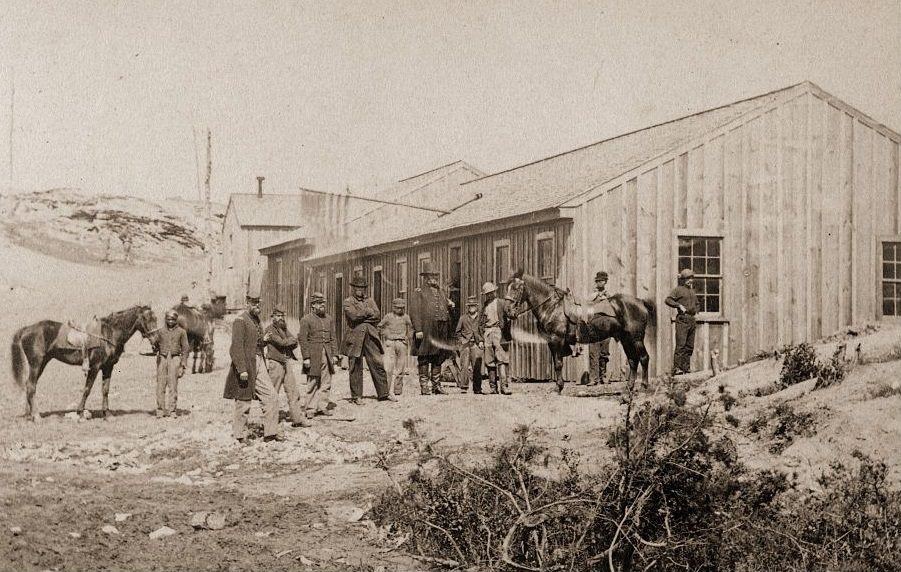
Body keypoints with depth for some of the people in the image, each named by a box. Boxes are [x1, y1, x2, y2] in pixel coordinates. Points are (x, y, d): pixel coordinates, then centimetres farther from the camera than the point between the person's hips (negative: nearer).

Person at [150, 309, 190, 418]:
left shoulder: (181, 332, 5)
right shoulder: (160, 331, 10)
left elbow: (185, 349, 4)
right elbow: (155, 347, 10)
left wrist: (183, 366, -3)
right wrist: (153, 344, -14)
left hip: (175, 359, -2)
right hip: (162, 359, 2)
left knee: (173, 386, -4)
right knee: (160, 386, -1)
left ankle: (172, 411, 1)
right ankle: (160, 411, 5)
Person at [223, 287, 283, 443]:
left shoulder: (256, 319, 16)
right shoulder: (241, 320, -12)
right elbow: (236, 346, -19)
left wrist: (264, 340, 9)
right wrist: (242, 370, -23)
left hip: (259, 364, 8)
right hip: (246, 364, -8)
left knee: (271, 396, 1)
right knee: (244, 401, 1)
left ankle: (270, 432, 6)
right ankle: (240, 435, 14)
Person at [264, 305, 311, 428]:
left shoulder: (284, 328, 16)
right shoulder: (270, 330, -8)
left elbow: (295, 343, 7)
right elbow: (282, 342, -19)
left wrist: (287, 342, -11)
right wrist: (291, 340, -2)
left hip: (287, 362, 7)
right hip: (275, 363, -7)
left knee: (293, 392, 4)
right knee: (273, 394, -1)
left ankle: (298, 418, 6)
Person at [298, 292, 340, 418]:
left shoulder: (329, 319, 14)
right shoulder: (306, 320, -3)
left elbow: (333, 338, 15)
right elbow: (302, 339, -7)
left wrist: (335, 354, 7)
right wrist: (306, 357, -12)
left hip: (327, 356, 5)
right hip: (314, 356, -5)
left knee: (326, 383, 4)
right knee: (312, 384, -2)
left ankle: (322, 406, 14)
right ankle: (310, 409, 4)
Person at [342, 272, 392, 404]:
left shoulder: (370, 301, 18)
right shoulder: (348, 302, 4)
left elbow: (377, 315, 2)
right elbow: (353, 315, -15)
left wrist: (362, 316, -6)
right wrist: (368, 312, -3)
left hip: (371, 337, 4)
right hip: (355, 338, -4)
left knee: (378, 365, 2)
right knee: (356, 368, 0)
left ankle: (383, 393, 8)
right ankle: (356, 396, 7)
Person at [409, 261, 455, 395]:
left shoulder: (440, 292, 21)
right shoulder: (418, 292, 1)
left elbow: (446, 307, 29)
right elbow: (414, 312, -9)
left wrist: (450, 305, 5)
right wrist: (418, 329, -18)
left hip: (441, 331, 6)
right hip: (426, 330, -6)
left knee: (438, 358, 10)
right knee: (424, 358, -2)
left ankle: (436, 385, 17)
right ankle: (424, 385, 2)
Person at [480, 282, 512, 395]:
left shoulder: (500, 303, 2)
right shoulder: (485, 306, 17)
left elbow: (507, 319, -4)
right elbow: (481, 323, 20)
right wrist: (481, 336, 10)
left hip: (498, 332, -5)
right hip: (487, 333, 5)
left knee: (501, 360, -12)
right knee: (489, 361, 4)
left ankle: (503, 386, -17)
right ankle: (493, 387, 8)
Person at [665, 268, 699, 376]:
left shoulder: (692, 291, 22)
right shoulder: (678, 289, 0)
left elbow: (696, 303, 39)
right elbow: (668, 300, -12)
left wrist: (695, 309, 19)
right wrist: (679, 305, -18)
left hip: (692, 319, 8)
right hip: (682, 319, -8)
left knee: (690, 346, 6)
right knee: (681, 345, -14)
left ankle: (686, 367, 11)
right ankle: (677, 368, -16)